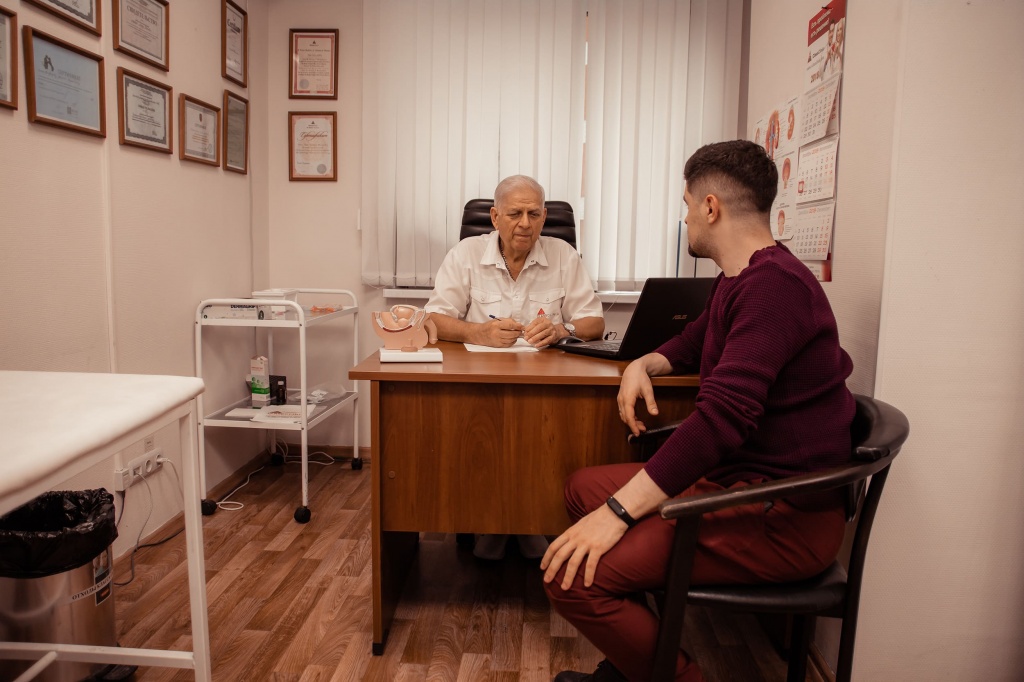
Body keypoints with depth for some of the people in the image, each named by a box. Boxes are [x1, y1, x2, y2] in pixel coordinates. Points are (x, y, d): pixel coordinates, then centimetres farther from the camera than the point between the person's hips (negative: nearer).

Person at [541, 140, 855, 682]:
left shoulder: (774, 284, -20)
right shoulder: (737, 280, 13)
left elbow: (722, 415, -29)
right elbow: (696, 341, 32)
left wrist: (618, 511, -27)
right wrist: (644, 364, 9)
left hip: (784, 517, -11)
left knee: (574, 575, -20)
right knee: (584, 487, 15)